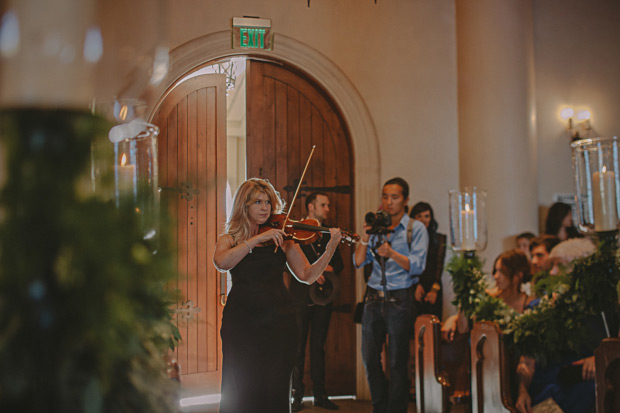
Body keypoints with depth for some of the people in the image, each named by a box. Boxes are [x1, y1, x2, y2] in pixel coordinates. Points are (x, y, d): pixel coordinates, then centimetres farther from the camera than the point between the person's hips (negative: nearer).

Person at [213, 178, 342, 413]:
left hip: (278, 322, 1)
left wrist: (331, 249, -12)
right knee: (241, 392, -2)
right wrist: (257, 238, -19)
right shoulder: (229, 239, 8)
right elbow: (221, 262, -15)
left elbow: (307, 275, 2)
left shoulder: (282, 238, 9)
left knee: (274, 390, 0)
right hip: (241, 322, 0)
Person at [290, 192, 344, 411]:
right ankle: (297, 395, 4)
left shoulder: (329, 234, 15)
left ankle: (320, 395, 13)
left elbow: (339, 263, 11)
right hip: (301, 297, -4)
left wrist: (327, 268, -9)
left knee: (318, 347, 8)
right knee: (298, 347, -2)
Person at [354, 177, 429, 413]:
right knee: (370, 358, 8)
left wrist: (392, 253, -26)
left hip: (400, 300, -4)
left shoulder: (416, 229, 1)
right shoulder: (376, 227, 13)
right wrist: (365, 238, -8)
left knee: (397, 361, 0)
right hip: (374, 298, 4)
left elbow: (417, 265, -11)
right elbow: (358, 262, 7)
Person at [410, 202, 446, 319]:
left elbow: (439, 265, 4)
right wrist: (415, 286, -15)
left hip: (432, 288, 1)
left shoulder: (439, 238, 12)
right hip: (412, 290, -1)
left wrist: (435, 289, -8)